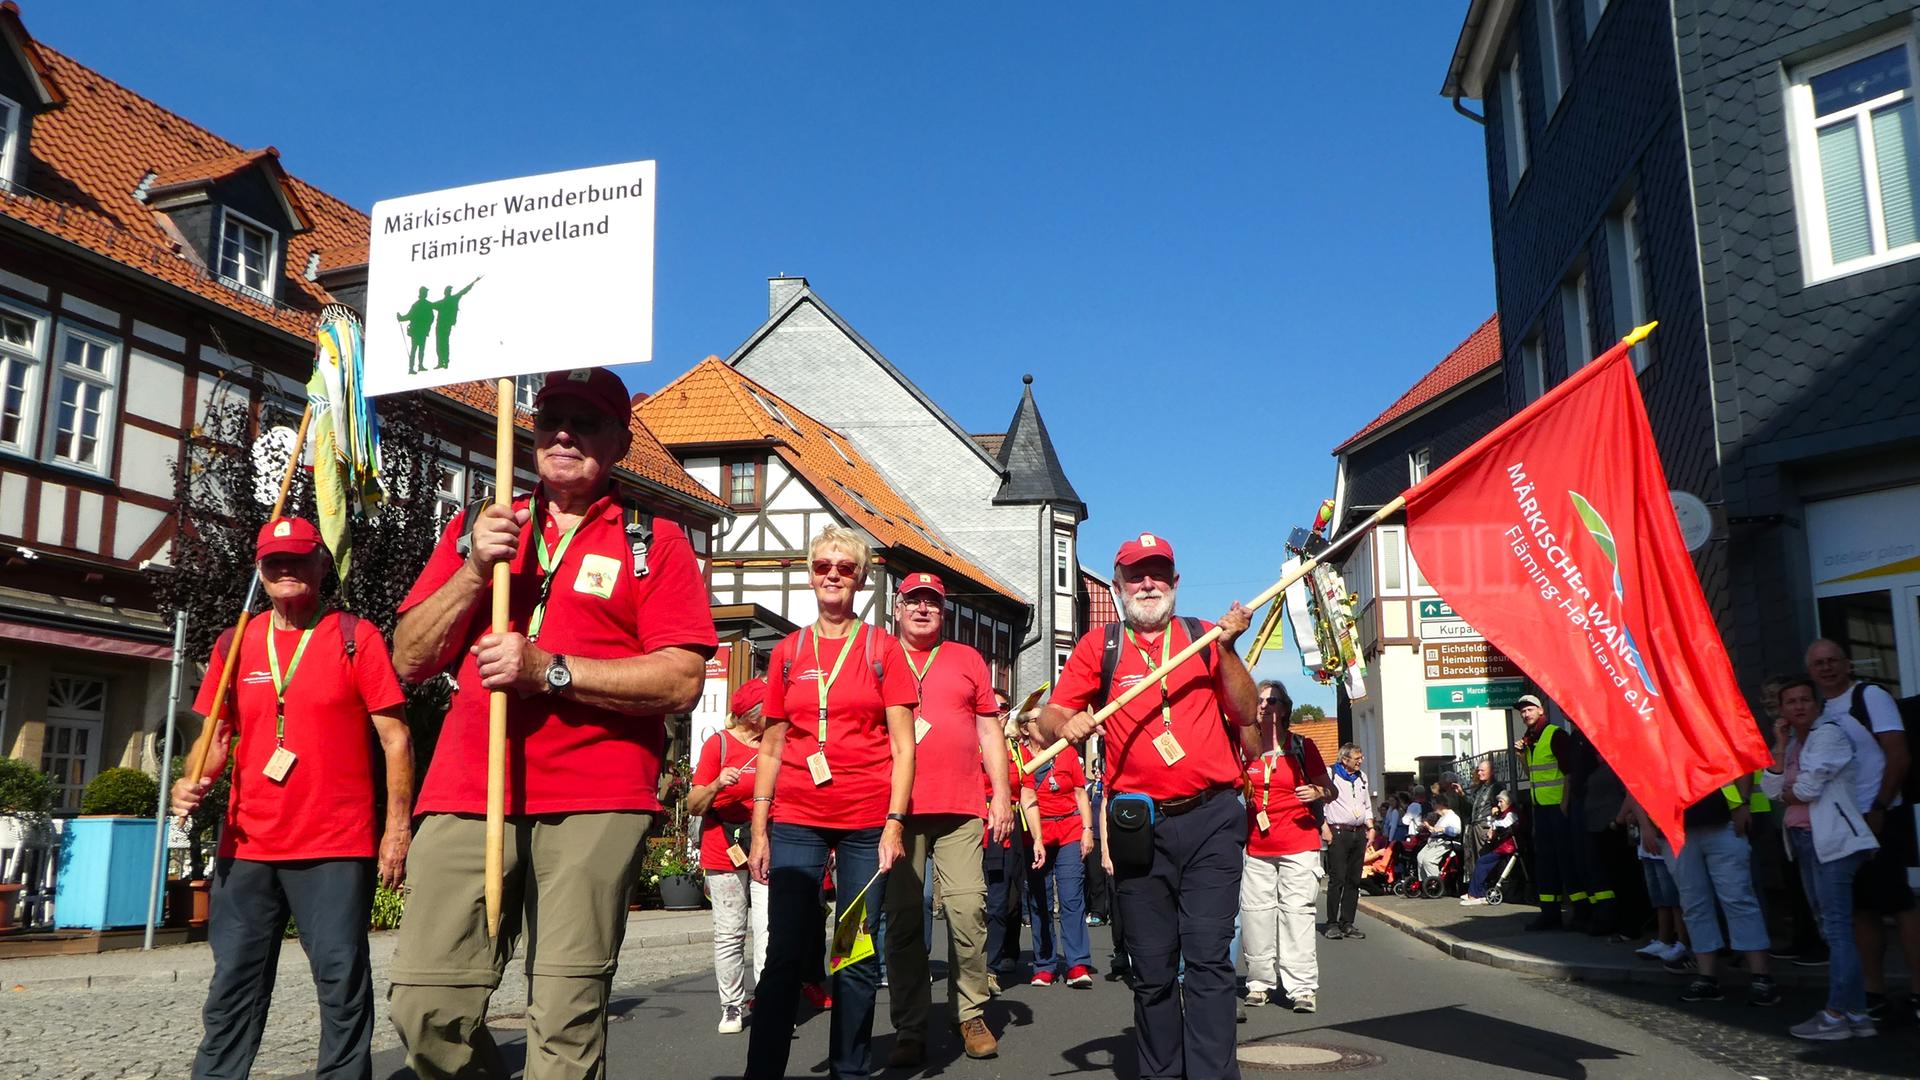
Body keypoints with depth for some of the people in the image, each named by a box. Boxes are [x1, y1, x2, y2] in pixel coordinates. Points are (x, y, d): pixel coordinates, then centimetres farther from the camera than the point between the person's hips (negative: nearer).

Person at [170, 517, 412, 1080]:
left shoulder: (356, 638, -1)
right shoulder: (235, 644, 12)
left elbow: (394, 737, -3)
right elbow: (218, 733, 18)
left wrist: (397, 826, -8)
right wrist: (194, 781, -3)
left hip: (336, 848, -4)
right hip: (246, 845, 4)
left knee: (343, 986, -1)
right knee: (233, 986, 10)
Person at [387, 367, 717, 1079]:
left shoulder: (654, 542, 7)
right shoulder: (475, 528, 19)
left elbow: (681, 682, -4)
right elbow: (409, 660, 12)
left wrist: (548, 669, -13)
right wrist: (475, 569, -3)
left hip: (594, 806, -3)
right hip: (466, 797, 3)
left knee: (567, 1018, -5)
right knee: (426, 1006, -1)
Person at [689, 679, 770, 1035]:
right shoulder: (720, 743, -2)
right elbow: (694, 806, -5)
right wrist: (716, 785, -22)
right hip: (725, 851, -2)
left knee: (768, 930, -7)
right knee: (730, 932, 3)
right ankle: (732, 1007, 13)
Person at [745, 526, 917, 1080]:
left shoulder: (882, 649, 4)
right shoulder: (788, 651, 10)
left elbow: (903, 746, 1)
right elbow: (771, 749, 12)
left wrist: (895, 822, -9)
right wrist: (759, 831, 6)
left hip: (867, 823, -1)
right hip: (796, 821, 1)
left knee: (858, 960, 3)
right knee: (784, 956, -2)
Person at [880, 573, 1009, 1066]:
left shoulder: (967, 660, 15)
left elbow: (989, 731, 14)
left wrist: (1002, 793, 7)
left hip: (961, 808, 0)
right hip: (896, 807, 0)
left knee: (968, 909, -7)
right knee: (903, 918, 1)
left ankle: (971, 1015, 8)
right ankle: (910, 1031, 9)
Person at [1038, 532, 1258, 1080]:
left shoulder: (1205, 637, 11)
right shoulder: (1099, 645, 9)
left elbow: (1246, 715, 4)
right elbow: (1050, 717, 4)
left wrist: (1227, 648, -8)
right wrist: (1066, 724, -19)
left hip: (1211, 821, 0)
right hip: (1140, 828, 1)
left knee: (1208, 959, -7)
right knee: (1152, 969, 6)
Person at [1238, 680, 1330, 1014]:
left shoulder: (1301, 746, 3)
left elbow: (1329, 789, 7)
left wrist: (1317, 792, -14)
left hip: (1299, 846, -3)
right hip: (1257, 848, 3)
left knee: (1296, 912, -9)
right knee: (1255, 913, 2)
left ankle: (1302, 987, -6)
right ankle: (1260, 982, 12)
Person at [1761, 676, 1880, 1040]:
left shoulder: (1829, 733, -7)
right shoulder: (1792, 742, 18)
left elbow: (1808, 788, -15)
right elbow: (1772, 790, 6)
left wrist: (1787, 792, 6)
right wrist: (1781, 746, 2)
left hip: (1831, 838, -9)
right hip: (1802, 838, 9)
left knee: (1836, 924, -9)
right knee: (1832, 925, 9)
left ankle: (1836, 1015, -9)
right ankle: (1856, 1012, 12)